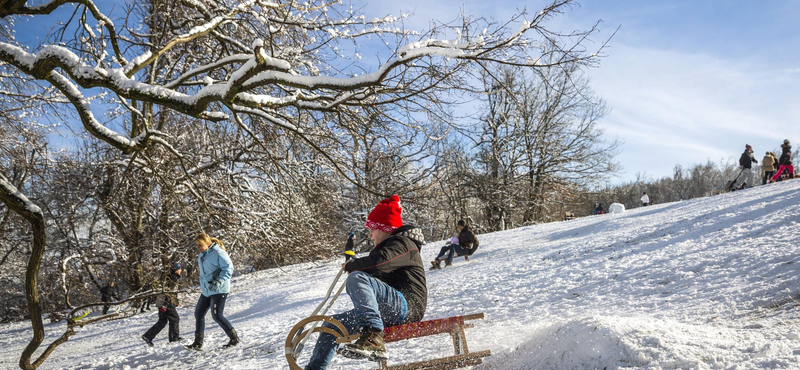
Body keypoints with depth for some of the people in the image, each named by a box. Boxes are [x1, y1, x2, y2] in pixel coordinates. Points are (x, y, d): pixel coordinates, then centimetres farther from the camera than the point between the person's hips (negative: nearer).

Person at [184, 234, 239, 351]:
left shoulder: (218, 253, -16)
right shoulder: (202, 254, 12)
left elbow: (229, 268, -19)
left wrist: (218, 281, -27)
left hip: (219, 290, -9)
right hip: (206, 290, 9)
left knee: (217, 316, -12)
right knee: (199, 314, 9)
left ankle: (234, 338, 3)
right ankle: (198, 343, 17)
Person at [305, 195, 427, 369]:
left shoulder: (403, 243, -5)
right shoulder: (388, 245, 27)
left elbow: (378, 262, -24)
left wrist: (350, 266, -6)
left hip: (407, 306, -10)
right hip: (389, 312, 10)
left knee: (357, 278, -31)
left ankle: (373, 339, -43)